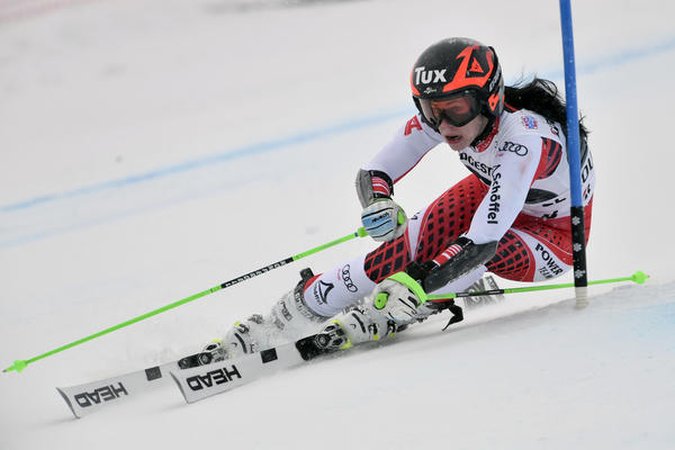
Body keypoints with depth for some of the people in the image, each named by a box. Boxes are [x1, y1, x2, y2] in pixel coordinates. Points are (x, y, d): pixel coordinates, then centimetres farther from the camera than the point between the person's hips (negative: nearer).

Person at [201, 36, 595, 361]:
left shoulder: (525, 138, -40)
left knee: (474, 247, -35)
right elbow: (372, 172, -15)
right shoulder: (444, 110, -21)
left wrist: (419, 283, -56)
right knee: (419, 239, -21)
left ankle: (376, 318, -28)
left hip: (556, 237, -5)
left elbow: (484, 238, -46)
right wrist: (379, 201, -38)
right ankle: (293, 312, -15)